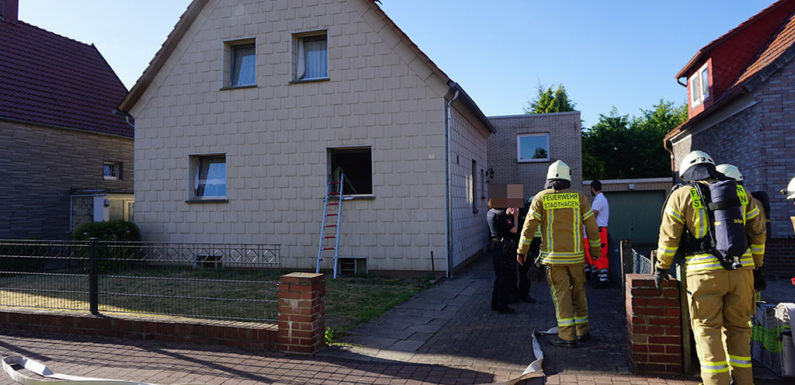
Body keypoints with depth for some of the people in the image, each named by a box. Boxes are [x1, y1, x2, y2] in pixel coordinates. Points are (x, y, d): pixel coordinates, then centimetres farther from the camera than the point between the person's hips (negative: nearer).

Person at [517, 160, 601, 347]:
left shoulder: (541, 198, -3)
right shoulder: (578, 197, 1)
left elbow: (529, 226, -4)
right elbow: (591, 226, 4)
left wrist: (521, 251, 3)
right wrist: (595, 250, 15)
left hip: (553, 257, -2)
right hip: (576, 255, 2)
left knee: (561, 293, 1)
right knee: (578, 291, 15)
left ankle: (567, 335, 1)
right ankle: (582, 330, 24)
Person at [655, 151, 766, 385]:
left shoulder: (682, 195, 2)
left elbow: (669, 236, 0)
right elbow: (758, 232, 16)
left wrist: (661, 268, 10)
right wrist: (757, 267, 23)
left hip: (705, 272, -4)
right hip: (741, 270, 4)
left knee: (708, 330, 3)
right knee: (738, 328, 16)